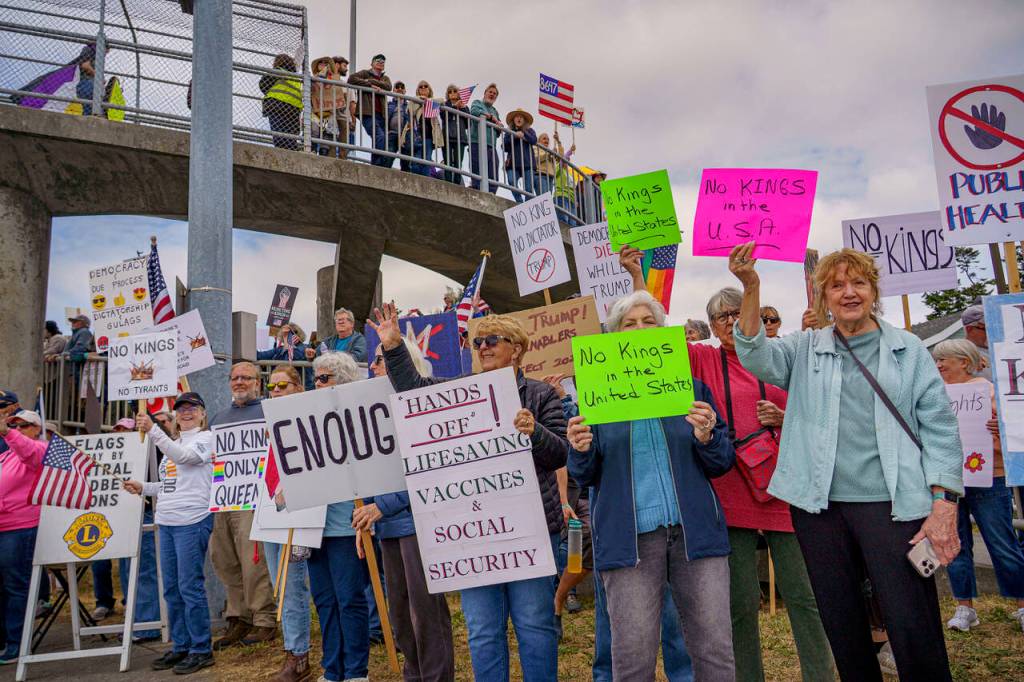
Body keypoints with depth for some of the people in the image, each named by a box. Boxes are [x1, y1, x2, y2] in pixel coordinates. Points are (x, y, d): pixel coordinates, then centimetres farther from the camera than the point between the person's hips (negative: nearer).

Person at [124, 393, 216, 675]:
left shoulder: (206, 437, -3)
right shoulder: (173, 442, 20)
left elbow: (182, 456, -23)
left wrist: (152, 430, -28)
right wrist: (143, 488, 11)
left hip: (193, 521, -8)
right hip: (167, 522, 8)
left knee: (190, 586, -6)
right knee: (171, 588, 11)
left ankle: (201, 650, 4)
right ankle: (180, 647, 22)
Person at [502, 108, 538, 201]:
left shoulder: (529, 130, 18)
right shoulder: (509, 132, 18)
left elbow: (534, 141, -2)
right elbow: (504, 147, 4)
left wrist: (524, 134, -13)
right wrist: (514, 136, -6)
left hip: (527, 163, 0)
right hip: (513, 164, 0)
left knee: (528, 188, -10)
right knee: (512, 183, -24)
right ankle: (520, 203, -18)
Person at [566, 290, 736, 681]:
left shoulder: (691, 388, 10)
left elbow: (722, 464, 8)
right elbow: (585, 477, 8)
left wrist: (706, 437, -13)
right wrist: (580, 451, -14)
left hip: (695, 530, 1)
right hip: (628, 536, -1)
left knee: (715, 649, 5)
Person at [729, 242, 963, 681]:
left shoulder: (908, 350, 7)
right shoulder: (806, 349, 9)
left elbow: (940, 428, 3)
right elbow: (758, 356, -11)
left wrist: (944, 506, -6)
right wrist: (751, 288, -25)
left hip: (892, 505, -2)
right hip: (820, 506, 2)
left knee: (915, 632, -4)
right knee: (842, 628, 12)